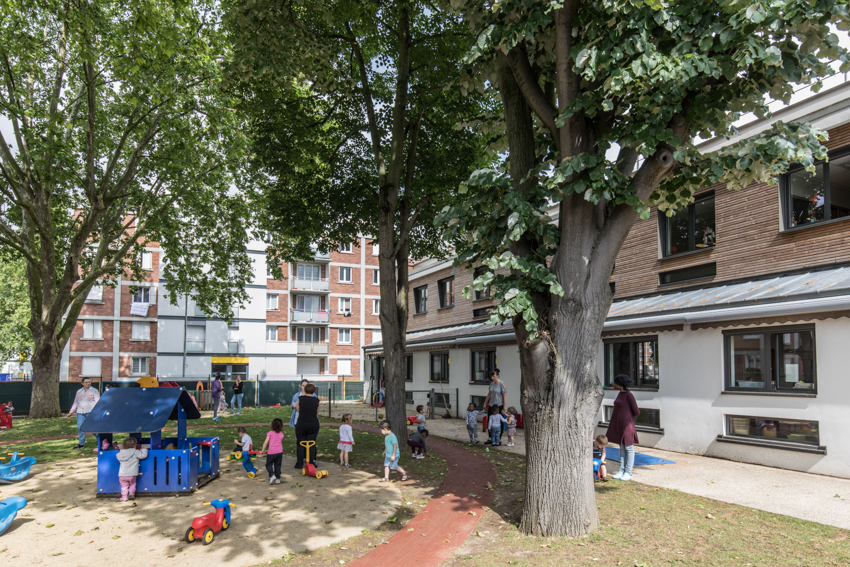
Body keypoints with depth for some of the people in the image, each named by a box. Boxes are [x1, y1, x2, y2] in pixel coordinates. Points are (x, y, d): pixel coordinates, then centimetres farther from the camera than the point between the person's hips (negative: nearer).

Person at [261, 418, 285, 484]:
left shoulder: (270, 433, -6)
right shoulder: (281, 434, 6)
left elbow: (265, 442, -8)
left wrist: (263, 450, 3)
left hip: (271, 452, -4)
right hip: (279, 452, 4)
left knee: (268, 464, 9)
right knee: (277, 465, 13)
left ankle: (272, 475, -13)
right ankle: (278, 478, 11)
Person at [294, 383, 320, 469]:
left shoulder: (300, 398, -6)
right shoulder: (316, 400, -1)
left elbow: (297, 409, 7)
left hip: (301, 424, -1)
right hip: (314, 424, 1)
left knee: (300, 444, 9)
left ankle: (300, 464, 12)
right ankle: (311, 464, 9)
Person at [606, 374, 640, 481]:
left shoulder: (629, 395, -16)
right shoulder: (620, 394, 9)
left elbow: (636, 412, -11)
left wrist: (627, 417, 4)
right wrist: (613, 420, 16)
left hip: (626, 424, -8)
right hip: (619, 425, 8)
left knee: (629, 448, 2)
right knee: (622, 447, 13)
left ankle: (628, 473, 10)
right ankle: (622, 471, 18)